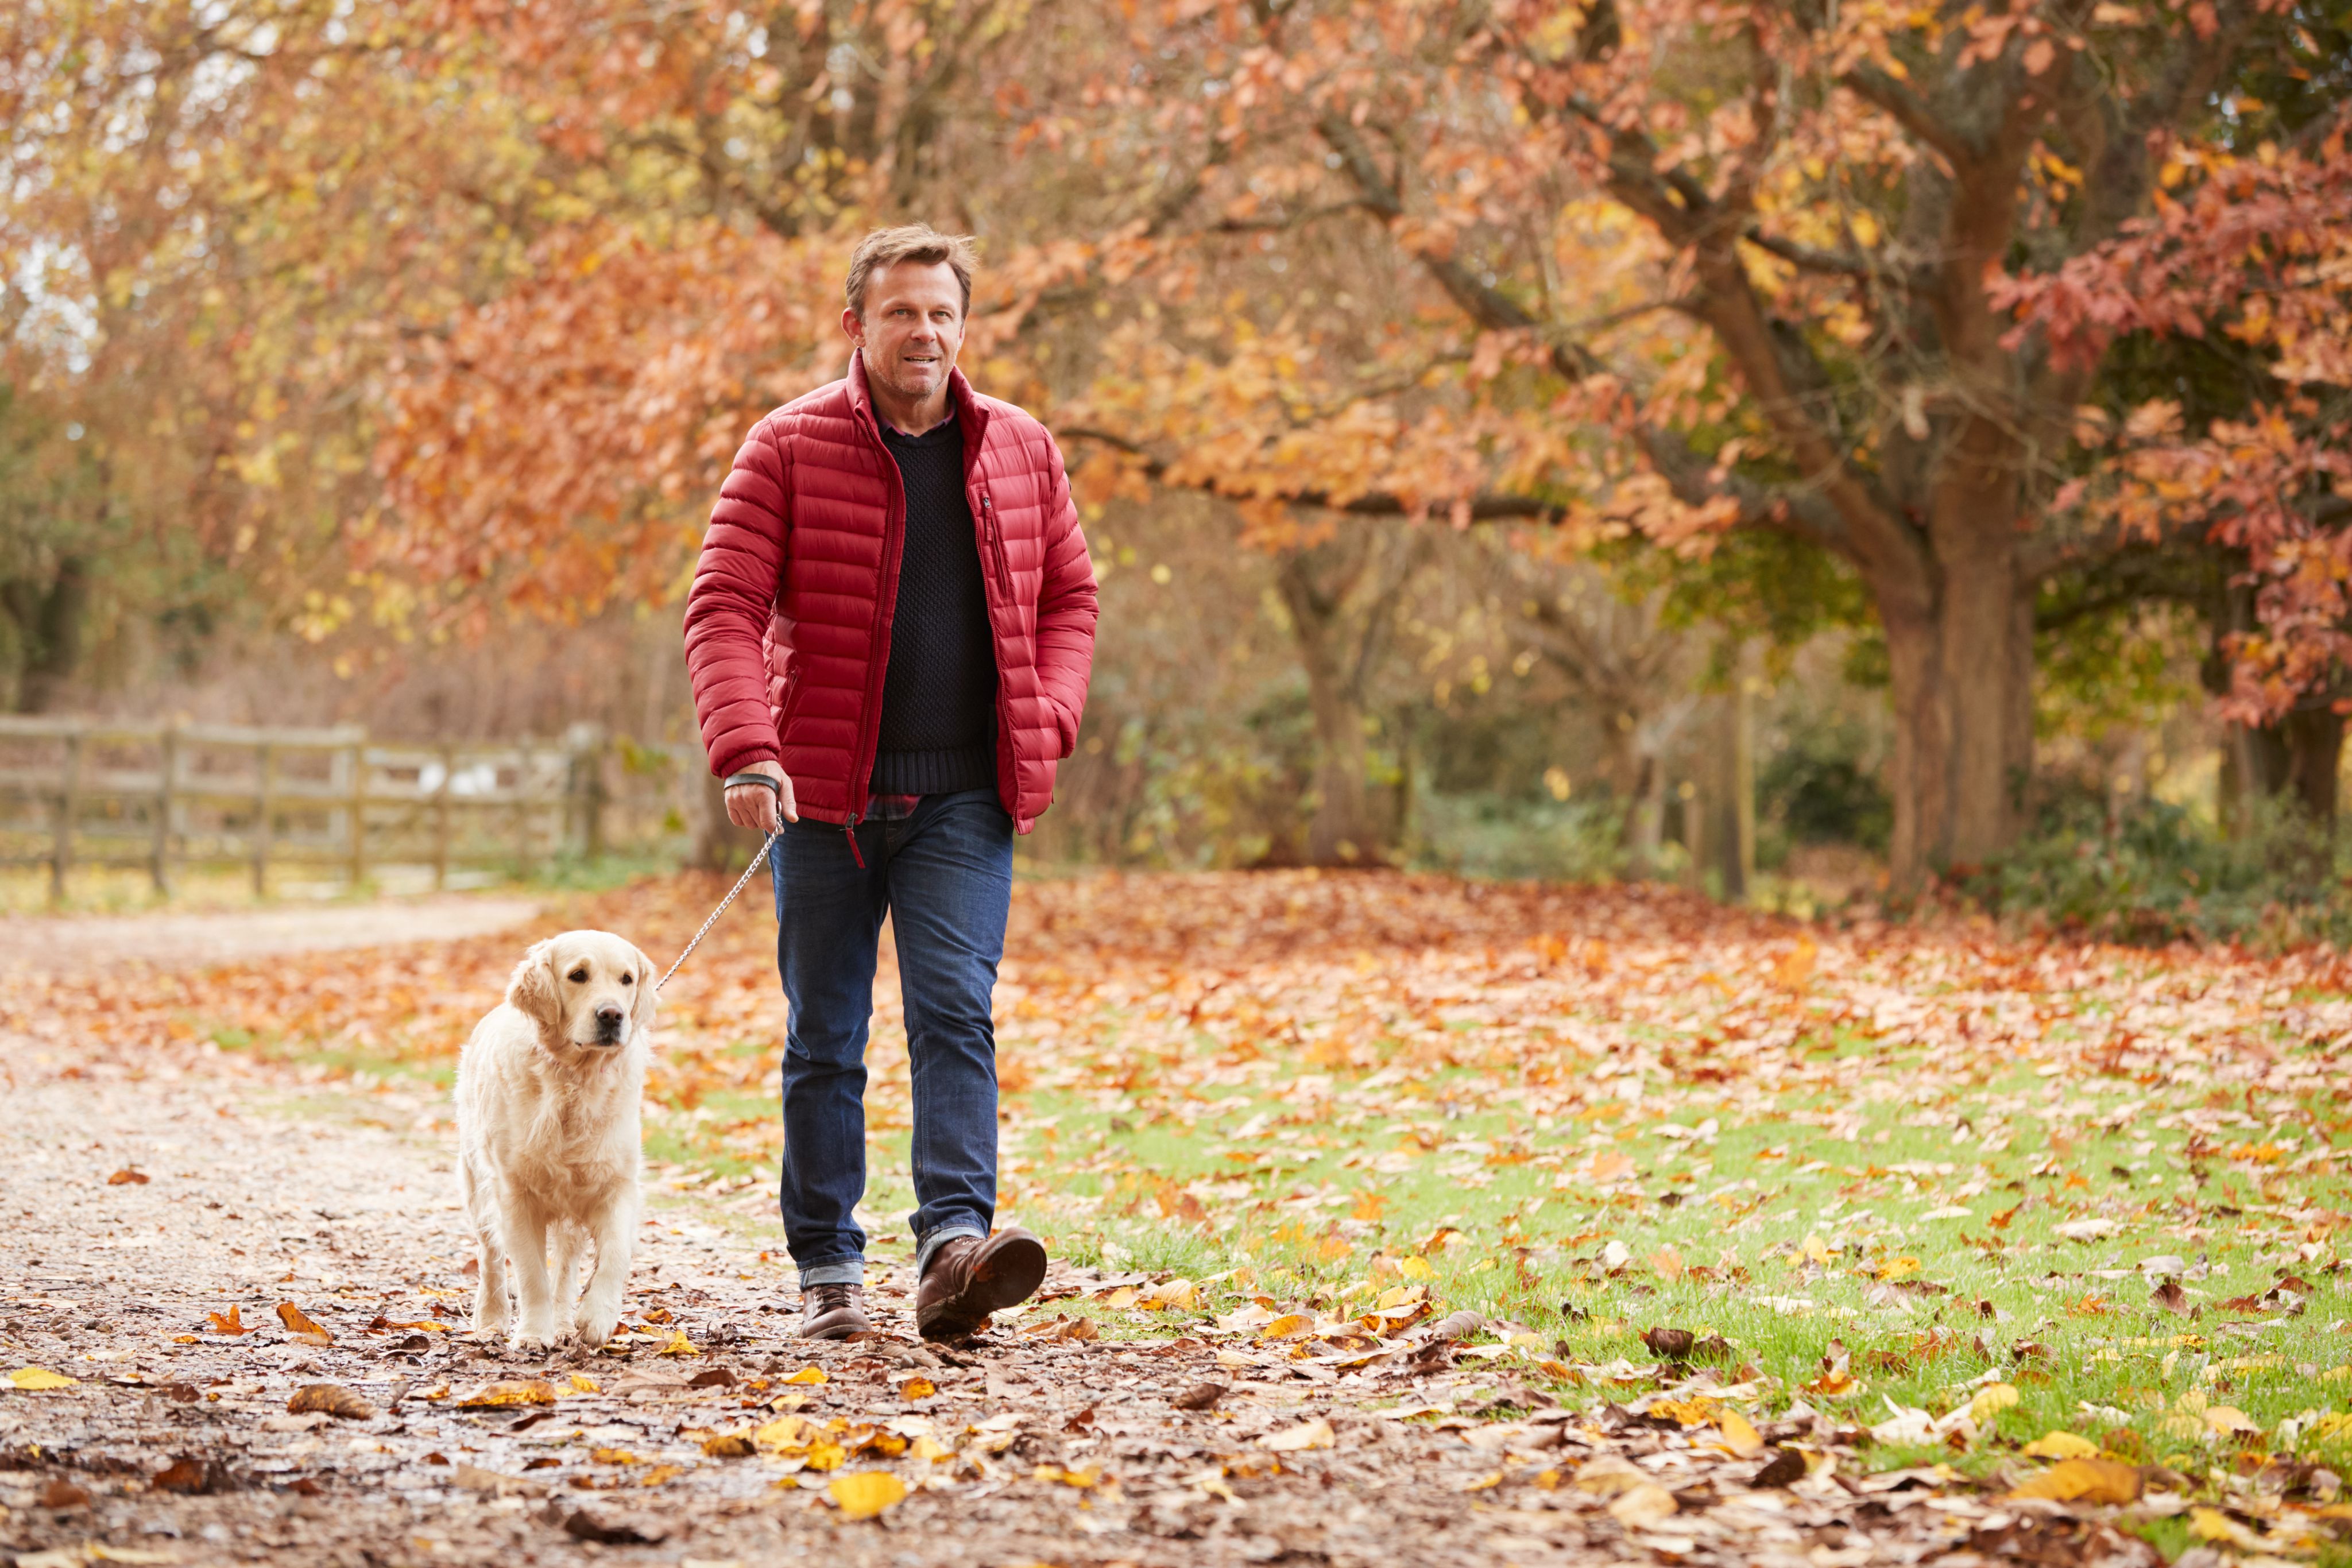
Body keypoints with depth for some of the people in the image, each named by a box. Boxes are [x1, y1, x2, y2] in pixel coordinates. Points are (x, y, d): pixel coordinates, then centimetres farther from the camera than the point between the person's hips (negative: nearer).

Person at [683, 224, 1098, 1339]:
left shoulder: (1019, 451, 8)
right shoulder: (789, 448, -2)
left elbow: (1069, 596, 16)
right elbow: (724, 607, -8)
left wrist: (1049, 722, 0)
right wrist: (746, 751, -22)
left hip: (966, 795, 1)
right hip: (824, 792, -1)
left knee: (955, 1011, -13)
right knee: (824, 1038, 6)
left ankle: (954, 1243, -21)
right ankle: (827, 1269, 15)